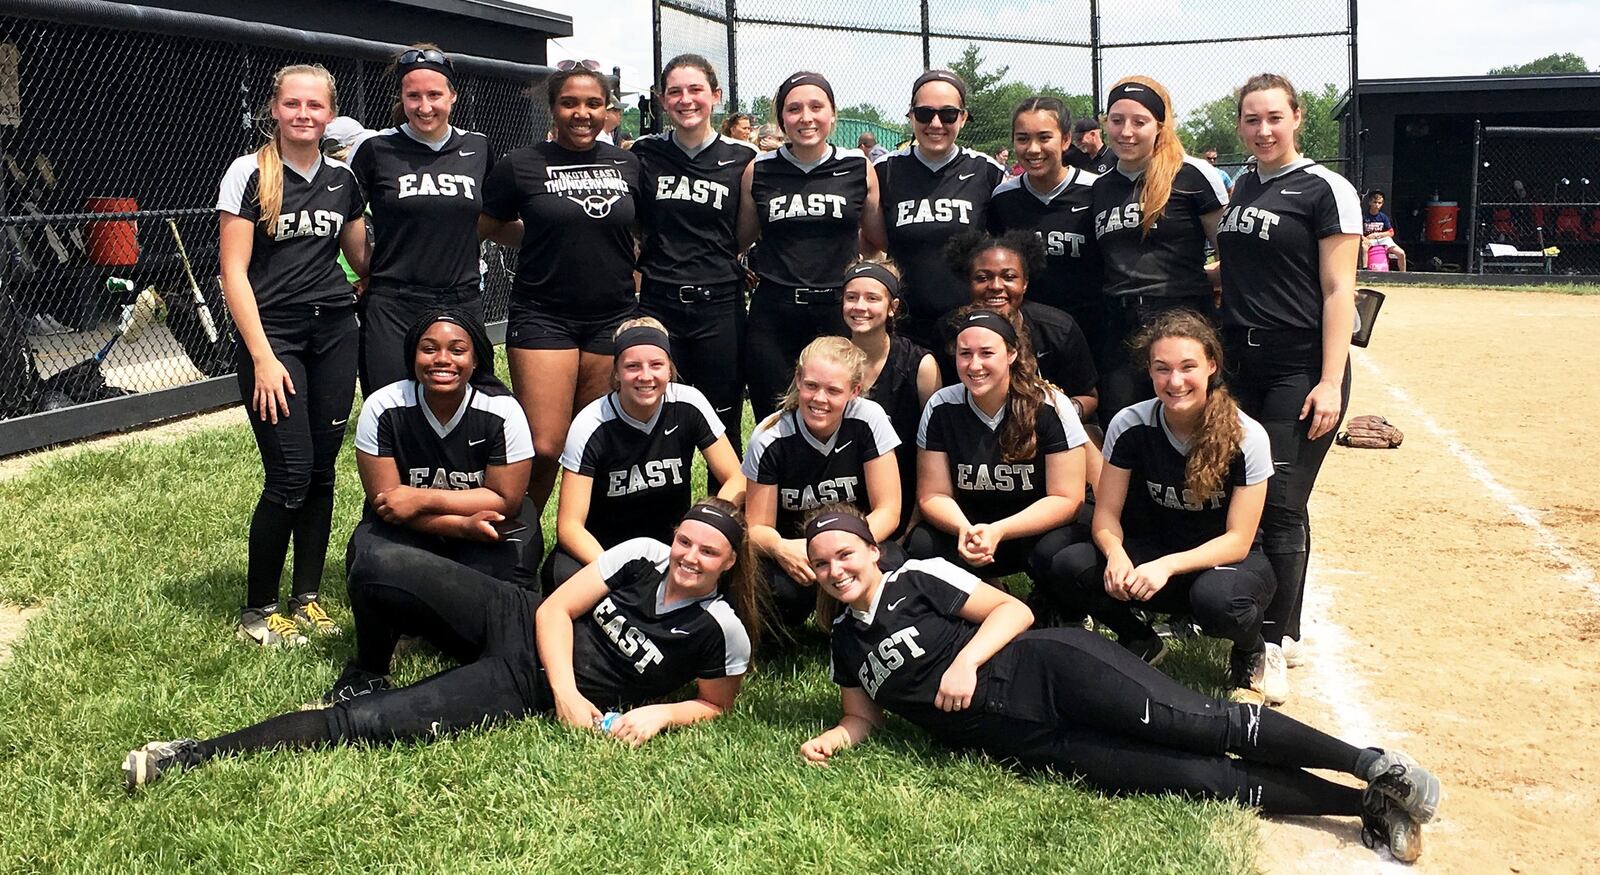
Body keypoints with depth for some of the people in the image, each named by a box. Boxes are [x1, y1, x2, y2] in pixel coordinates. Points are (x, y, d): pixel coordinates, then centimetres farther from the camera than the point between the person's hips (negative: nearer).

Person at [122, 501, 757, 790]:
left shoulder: (721, 634, -10)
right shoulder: (643, 554, -4)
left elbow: (715, 705, 5)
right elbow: (556, 610, -2)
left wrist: (659, 713, -16)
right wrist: (565, 686, -17)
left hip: (523, 689, -3)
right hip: (515, 621, 3)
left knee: (360, 723, -21)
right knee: (379, 566, -21)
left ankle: (197, 756, -13)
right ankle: (366, 675, 12)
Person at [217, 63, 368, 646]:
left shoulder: (343, 178, 8)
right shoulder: (250, 173, -5)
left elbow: (361, 258, 19)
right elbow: (234, 273, -7)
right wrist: (263, 357, -13)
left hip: (335, 331, 4)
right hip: (272, 334, -4)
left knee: (322, 470, 6)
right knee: (290, 476, -8)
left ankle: (307, 597, 20)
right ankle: (256, 611, 7)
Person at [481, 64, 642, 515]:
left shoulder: (627, 164, 8)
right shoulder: (522, 165, -2)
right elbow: (487, 228, 9)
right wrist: (544, 239, 8)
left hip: (613, 318, 3)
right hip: (543, 316, -3)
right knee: (544, 448, -11)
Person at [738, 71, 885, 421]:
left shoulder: (859, 169, 3)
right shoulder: (759, 171, 4)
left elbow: (877, 239, 14)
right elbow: (741, 239, 17)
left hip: (838, 312, 0)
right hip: (772, 317, 1)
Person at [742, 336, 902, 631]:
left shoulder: (868, 420, -13)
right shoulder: (770, 438, -12)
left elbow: (887, 511, -11)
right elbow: (757, 527, -7)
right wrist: (779, 548, -33)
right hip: (793, 554, -1)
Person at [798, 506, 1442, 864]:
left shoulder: (917, 578, 2)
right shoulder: (845, 641, 17)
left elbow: (1015, 611, -2)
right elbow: (864, 717, 24)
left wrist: (965, 659, -17)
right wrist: (831, 740, 3)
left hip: (1043, 668, -3)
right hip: (1023, 743, 3)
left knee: (1194, 724, -24)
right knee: (1202, 779, -11)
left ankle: (1369, 764, -16)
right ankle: (1368, 807, -10)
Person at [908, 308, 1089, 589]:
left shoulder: (1050, 407, -14)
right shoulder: (941, 407, -6)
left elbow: (1066, 499, -14)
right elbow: (933, 495, -3)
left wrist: (997, 532, -27)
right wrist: (965, 529, -26)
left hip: (1038, 530, -2)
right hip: (970, 527, 3)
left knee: (1053, 552, -36)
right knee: (922, 546, -28)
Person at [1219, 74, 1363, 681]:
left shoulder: (1325, 189, -6)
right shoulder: (1241, 188, 13)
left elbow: (1338, 292, -11)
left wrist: (1331, 382, -17)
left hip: (1300, 369, -6)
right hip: (1239, 366, 6)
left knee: (1281, 505, -7)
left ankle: (1278, 638, 3)